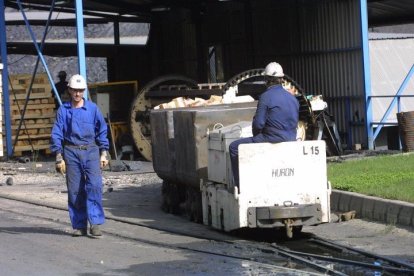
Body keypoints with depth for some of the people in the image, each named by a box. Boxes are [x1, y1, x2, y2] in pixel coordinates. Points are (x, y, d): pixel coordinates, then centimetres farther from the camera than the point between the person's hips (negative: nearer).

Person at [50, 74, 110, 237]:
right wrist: (59, 157, 0)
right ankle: (79, 226, 9)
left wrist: (104, 153, 6)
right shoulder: (63, 110, 5)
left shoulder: (92, 108, 5)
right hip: (71, 152, 1)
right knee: (75, 190, 1)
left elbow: (102, 131, 11)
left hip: (90, 151, 0)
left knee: (94, 185, -14)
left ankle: (95, 223, -14)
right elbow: (56, 134, 5)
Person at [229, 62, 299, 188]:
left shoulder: (266, 97, -12)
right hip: (290, 140, 8)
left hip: (273, 141, -8)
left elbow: (258, 123, -15)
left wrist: (256, 136, 7)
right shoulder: (292, 98, 11)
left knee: (234, 147, 5)